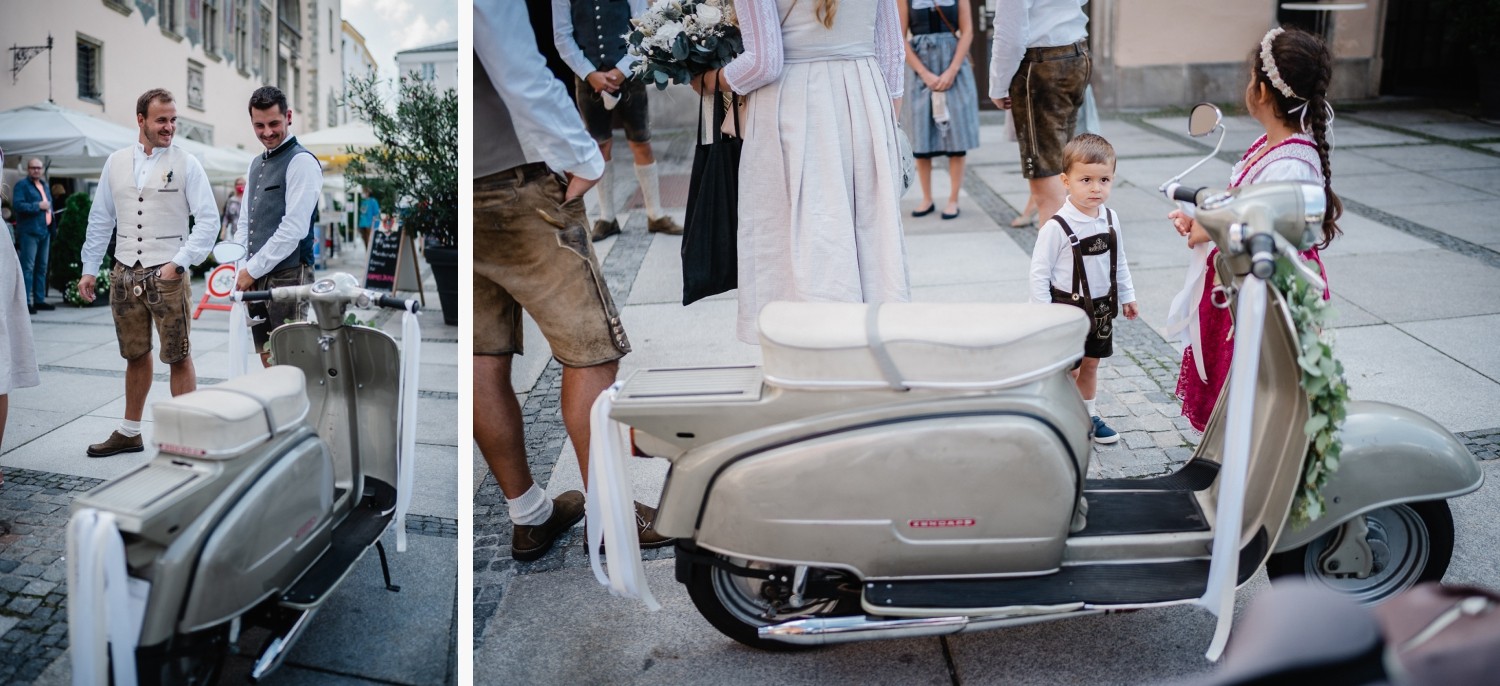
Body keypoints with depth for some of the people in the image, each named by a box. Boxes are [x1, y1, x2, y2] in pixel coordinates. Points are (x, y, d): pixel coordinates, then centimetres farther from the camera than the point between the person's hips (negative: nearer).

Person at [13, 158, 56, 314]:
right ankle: (25, 302, -10)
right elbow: (18, 205, -17)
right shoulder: (22, 185, -4)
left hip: (45, 231, 8)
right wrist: (38, 206, -18)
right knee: (28, 267, -10)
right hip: (29, 231, -8)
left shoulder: (45, 185, 18)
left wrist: (53, 225, 14)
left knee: (42, 267, 11)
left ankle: (39, 300, 18)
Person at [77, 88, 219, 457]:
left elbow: (209, 220, -5)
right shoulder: (116, 163, 9)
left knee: (178, 358, -1)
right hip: (125, 275, 4)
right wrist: (90, 269, 11)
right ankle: (129, 432, 26)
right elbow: (100, 220, 15)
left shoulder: (186, 164, -2)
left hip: (167, 275, -4)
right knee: (135, 356, 14)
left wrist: (178, 263, -12)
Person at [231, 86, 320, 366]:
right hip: (255, 279, 8)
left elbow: (294, 229, -15)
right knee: (268, 360, 11)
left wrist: (253, 270, -11)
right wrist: (242, 270, 8)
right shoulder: (256, 164, 18)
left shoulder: (301, 161, -8)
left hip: (287, 278, -8)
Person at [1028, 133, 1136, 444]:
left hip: (1101, 307, 6)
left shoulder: (1110, 219, -1)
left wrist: (1126, 296, 17)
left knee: (1090, 363, 19)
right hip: (1068, 309, -6)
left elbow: (1119, 262, 13)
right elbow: (1039, 272, -16)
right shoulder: (1057, 227, -21)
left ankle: (1089, 415, 34)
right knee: (1068, 369, 1)